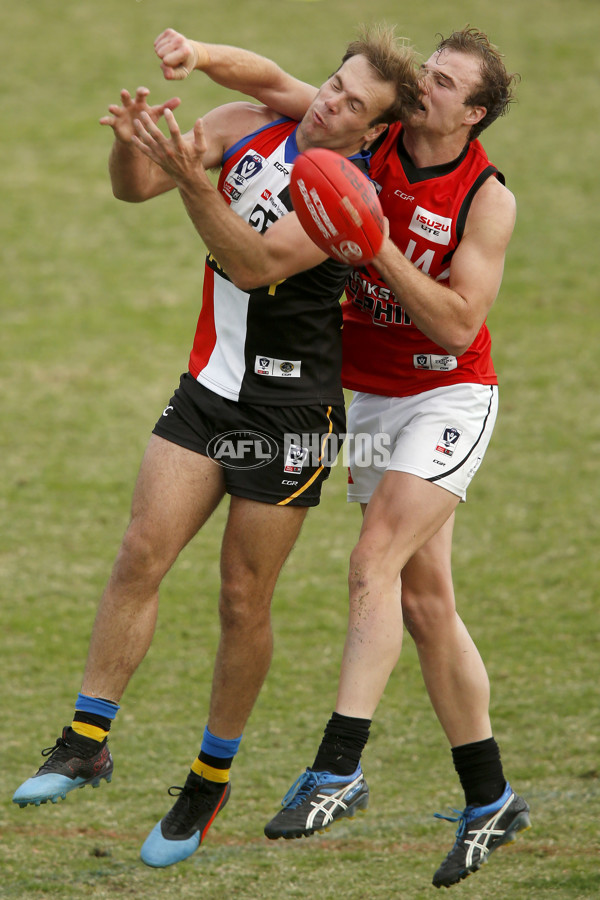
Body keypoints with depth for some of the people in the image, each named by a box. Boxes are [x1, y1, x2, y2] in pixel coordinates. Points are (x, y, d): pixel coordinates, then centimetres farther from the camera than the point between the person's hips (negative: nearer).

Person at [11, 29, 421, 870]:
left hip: (290, 408, -4)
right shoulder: (246, 127, 1)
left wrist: (192, 178, -38)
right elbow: (137, 188, 2)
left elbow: (257, 262, -27)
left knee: (244, 599, 1)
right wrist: (132, 144, -21)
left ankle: (211, 778, 16)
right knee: (142, 554, -8)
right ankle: (88, 739, -3)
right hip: (210, 385, 4)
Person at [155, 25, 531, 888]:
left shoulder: (487, 199, -14)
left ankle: (339, 768, -25)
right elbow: (274, 82, -3)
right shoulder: (371, 138, -2)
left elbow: (458, 325, -18)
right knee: (425, 602, 7)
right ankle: (489, 799, 16)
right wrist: (200, 55, -22)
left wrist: (379, 249, -25)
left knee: (376, 564, -22)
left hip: (446, 398, -5)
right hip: (367, 395, 5)